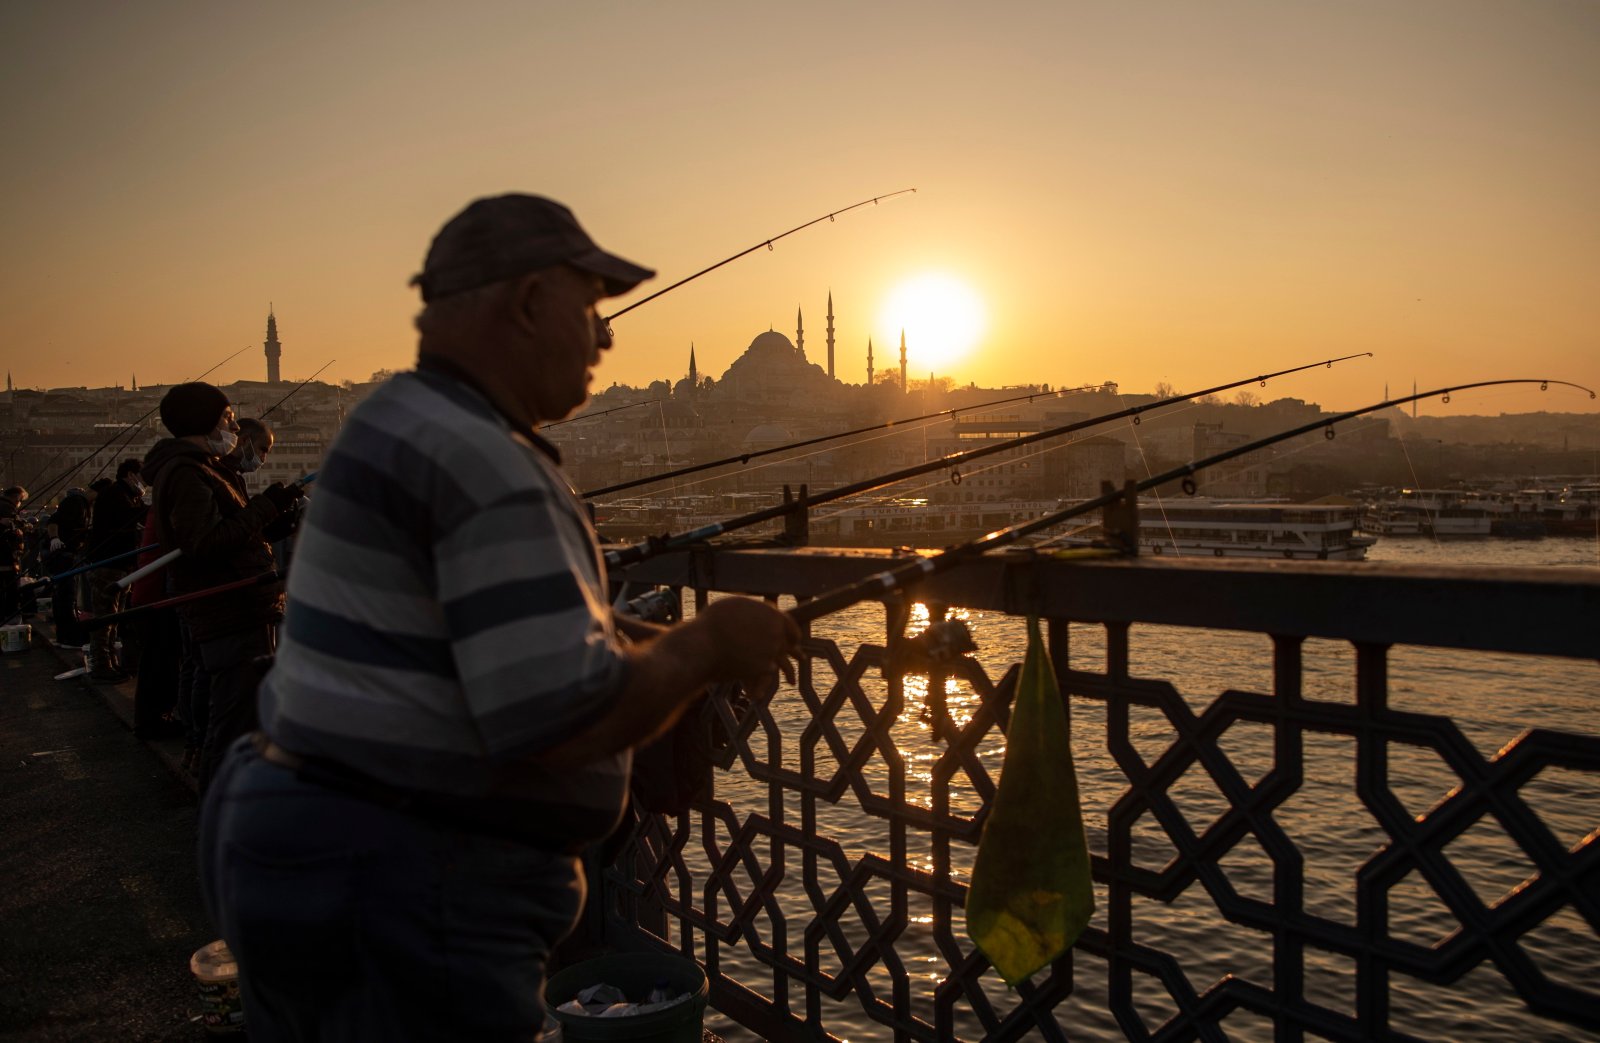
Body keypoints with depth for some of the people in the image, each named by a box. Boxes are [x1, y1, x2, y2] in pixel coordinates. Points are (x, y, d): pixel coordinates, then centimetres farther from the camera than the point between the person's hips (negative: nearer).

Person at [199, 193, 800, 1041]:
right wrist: (707, 647, -11)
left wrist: (679, 642, 10)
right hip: (398, 898, -10)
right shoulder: (488, 467, -22)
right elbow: (563, 719, -27)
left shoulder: (394, 423, 12)